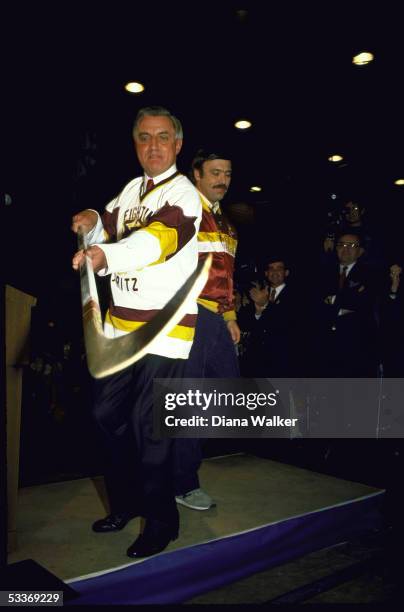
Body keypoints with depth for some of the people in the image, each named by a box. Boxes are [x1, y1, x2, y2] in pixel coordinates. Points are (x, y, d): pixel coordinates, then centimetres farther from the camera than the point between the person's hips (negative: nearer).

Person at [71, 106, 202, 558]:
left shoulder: (183, 193, -9)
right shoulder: (132, 188, 16)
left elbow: (157, 240, -29)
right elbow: (107, 235, 18)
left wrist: (106, 257, -47)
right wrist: (92, 223, -6)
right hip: (120, 322, 7)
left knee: (147, 426, -4)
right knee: (107, 415, 13)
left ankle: (161, 520, 17)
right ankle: (125, 503, 34)